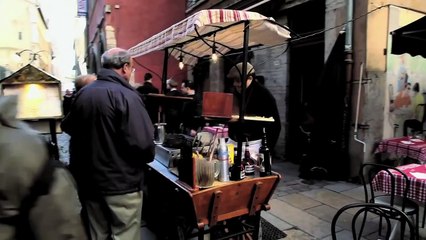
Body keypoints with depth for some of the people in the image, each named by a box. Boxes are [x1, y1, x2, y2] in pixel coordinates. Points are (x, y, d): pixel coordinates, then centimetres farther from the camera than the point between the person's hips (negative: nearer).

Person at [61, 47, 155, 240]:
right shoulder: (126, 96, -18)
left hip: (88, 180, 7)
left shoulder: (82, 94, 4)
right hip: (121, 183, -7)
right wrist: (147, 157, -4)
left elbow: (68, 128, 19)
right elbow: (143, 143, -25)